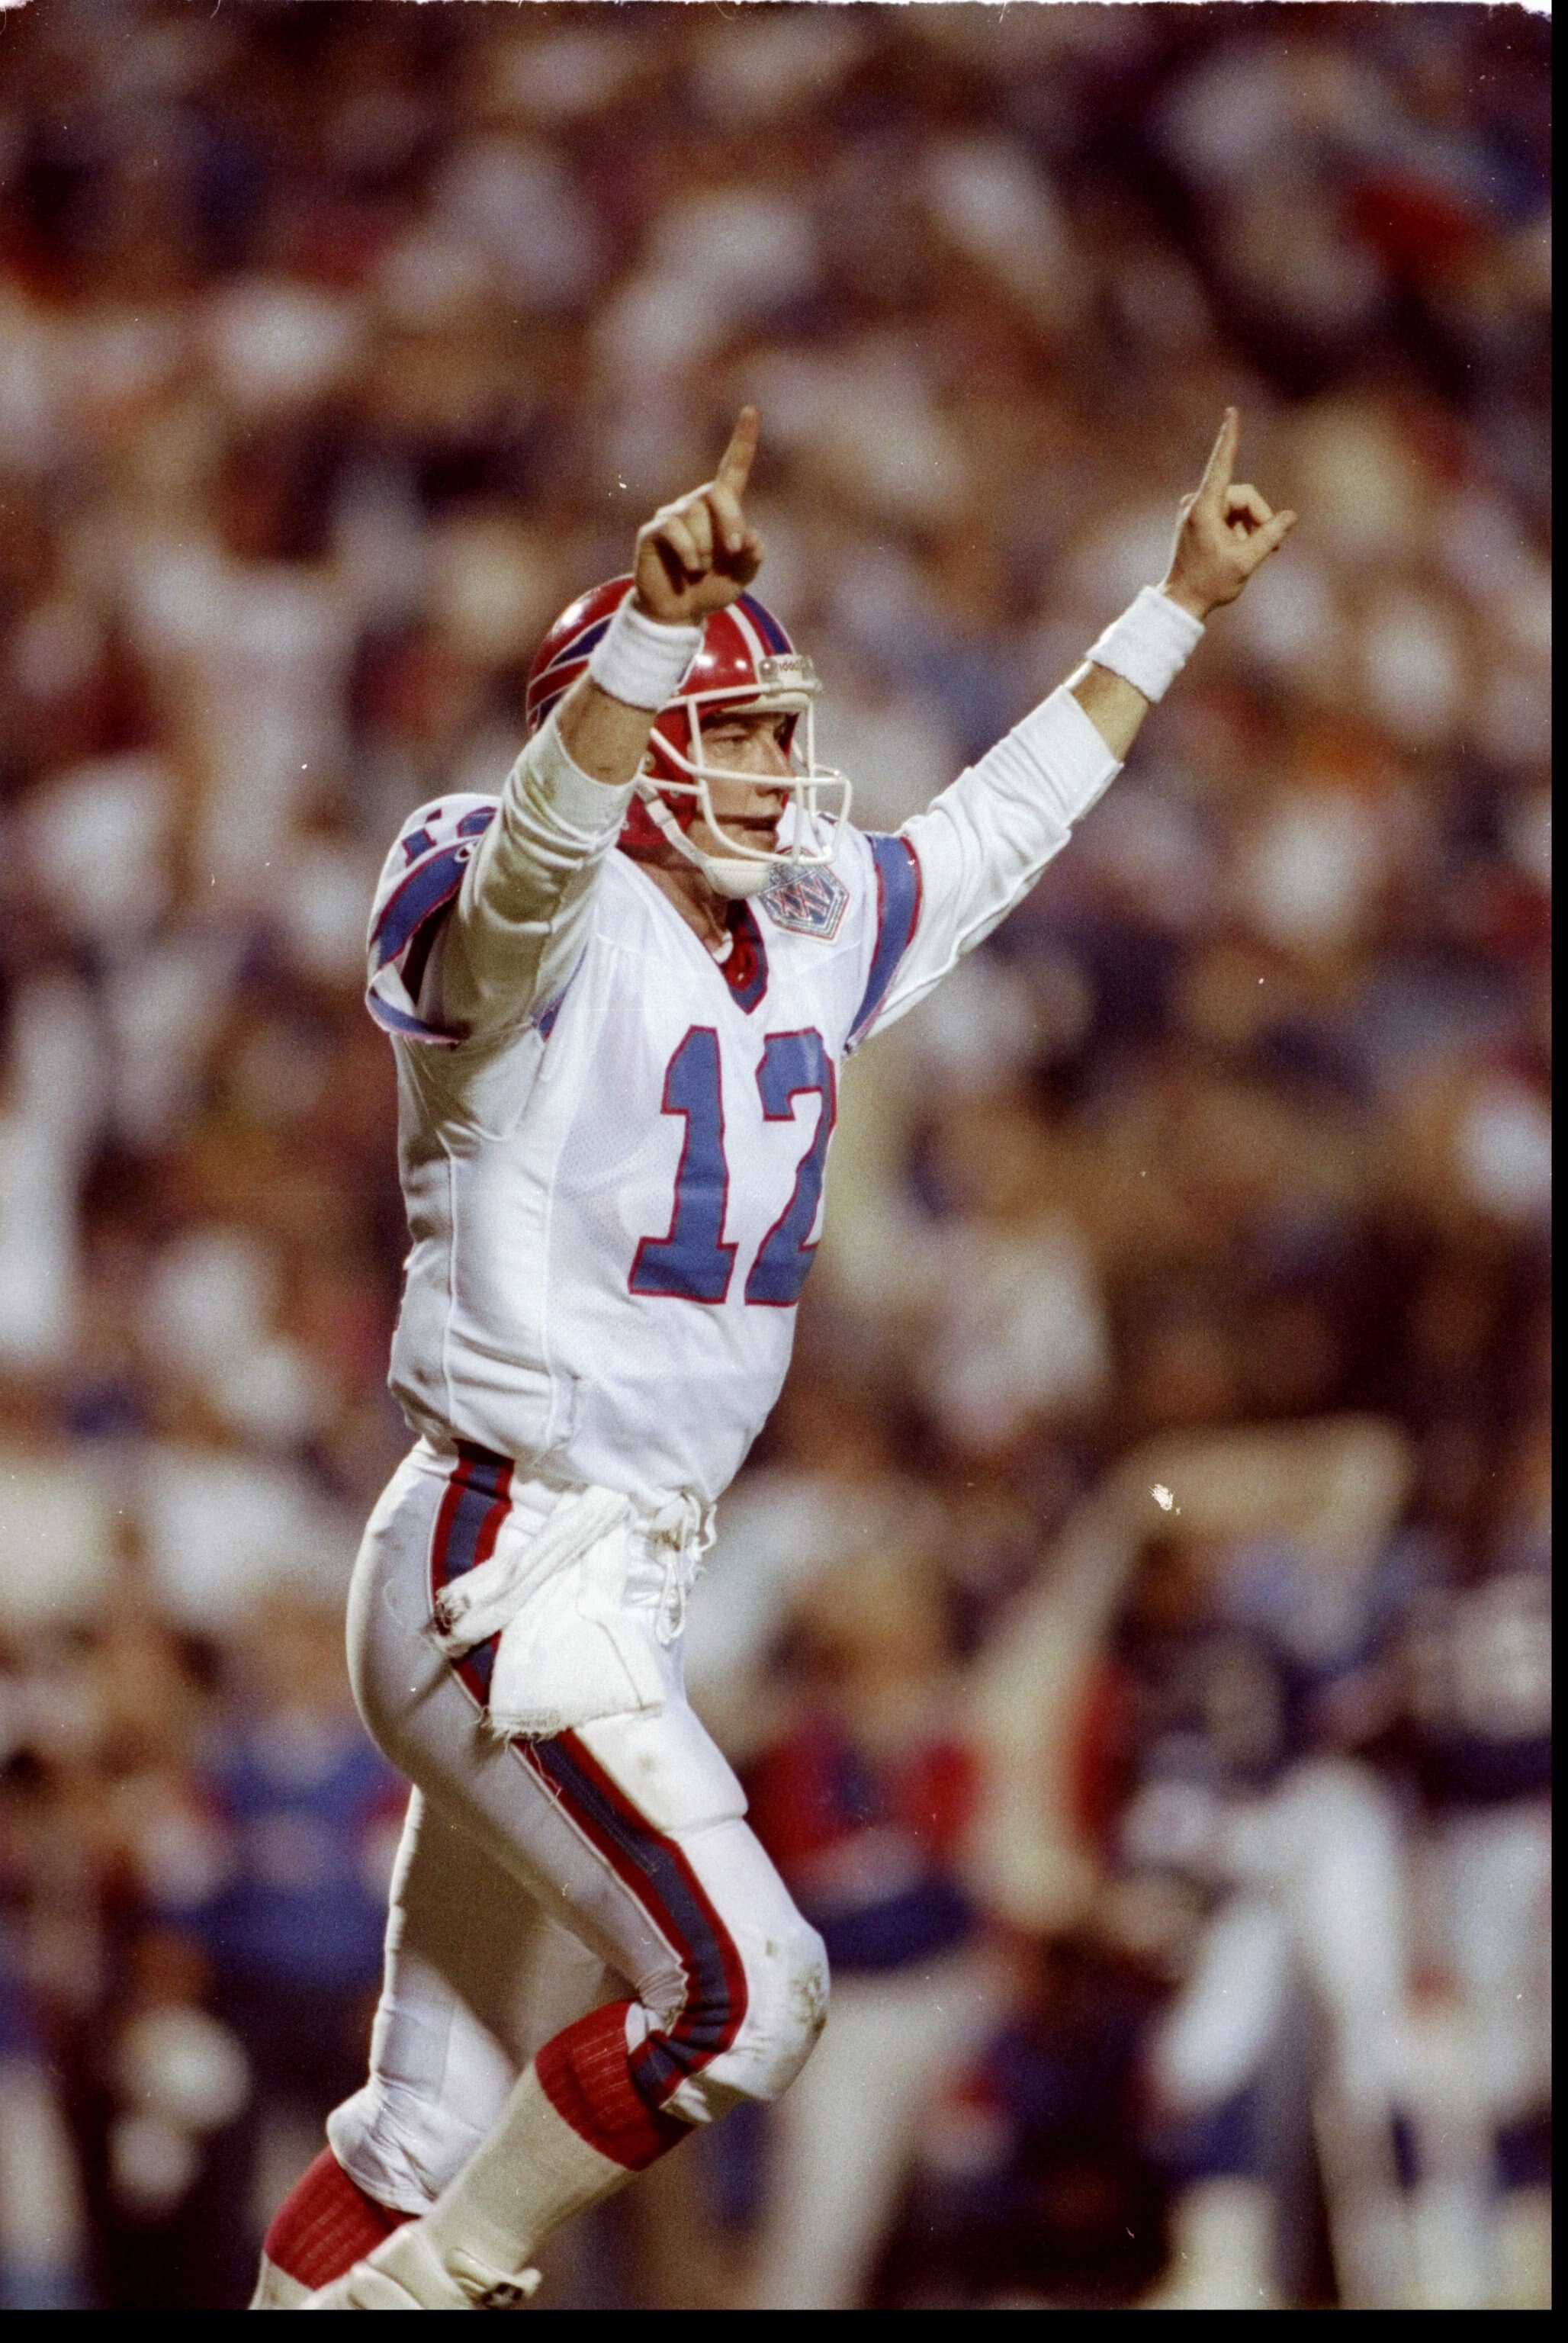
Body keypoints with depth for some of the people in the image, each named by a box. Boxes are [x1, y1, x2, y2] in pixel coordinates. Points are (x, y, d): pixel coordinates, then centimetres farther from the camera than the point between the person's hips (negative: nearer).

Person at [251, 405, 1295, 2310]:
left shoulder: (811, 939, 11)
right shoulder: (538, 937, -13)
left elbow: (998, 823, 26)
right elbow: (543, 839, -36)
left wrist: (1181, 601, 29)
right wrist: (658, 614, -52)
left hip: (616, 1578, 8)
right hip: (505, 1570, -8)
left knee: (447, 2116, 9)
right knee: (741, 1992, -14)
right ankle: (430, 2288, 1)